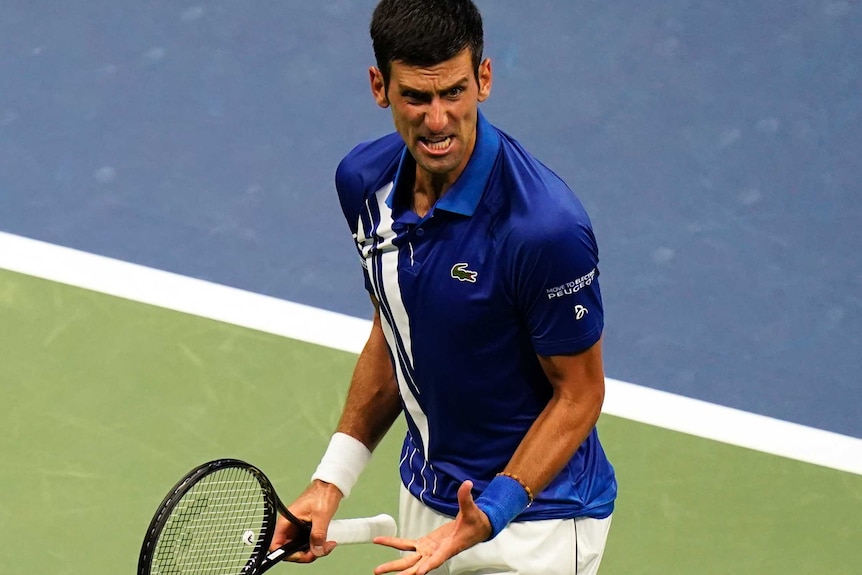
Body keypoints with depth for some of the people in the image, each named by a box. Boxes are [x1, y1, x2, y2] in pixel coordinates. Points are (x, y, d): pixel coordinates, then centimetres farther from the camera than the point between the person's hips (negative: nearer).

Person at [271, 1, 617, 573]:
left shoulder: (545, 226, -28)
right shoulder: (364, 181, -7)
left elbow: (579, 394, -17)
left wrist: (488, 516, -27)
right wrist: (332, 480, 3)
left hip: (533, 523, -6)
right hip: (423, 499, 6)